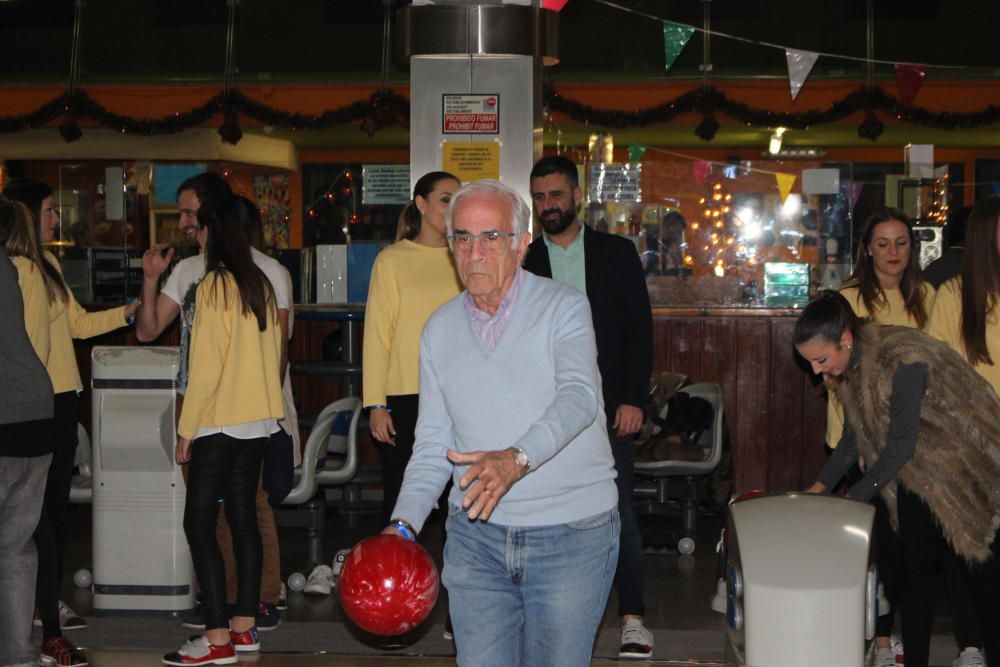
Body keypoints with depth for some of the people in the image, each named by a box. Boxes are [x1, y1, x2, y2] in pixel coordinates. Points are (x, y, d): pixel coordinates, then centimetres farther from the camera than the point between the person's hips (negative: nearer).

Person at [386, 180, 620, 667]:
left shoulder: (563, 307, -6)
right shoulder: (440, 329, 8)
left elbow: (578, 397, -24)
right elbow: (433, 444, 9)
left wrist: (516, 459, -40)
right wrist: (403, 523, -6)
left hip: (570, 535, -3)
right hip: (474, 535, 4)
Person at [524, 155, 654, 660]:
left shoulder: (616, 253, 6)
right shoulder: (523, 262, 8)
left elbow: (639, 328, 3)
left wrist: (633, 399, -6)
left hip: (607, 407, -1)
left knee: (620, 513, -3)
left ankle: (632, 618, 3)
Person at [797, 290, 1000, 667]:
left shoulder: (901, 361, -31)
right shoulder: (850, 365, -5)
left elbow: (901, 446, -26)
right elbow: (854, 435, 7)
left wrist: (854, 499, -20)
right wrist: (821, 486, -1)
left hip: (968, 463, -7)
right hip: (918, 472, 7)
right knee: (915, 569, 7)